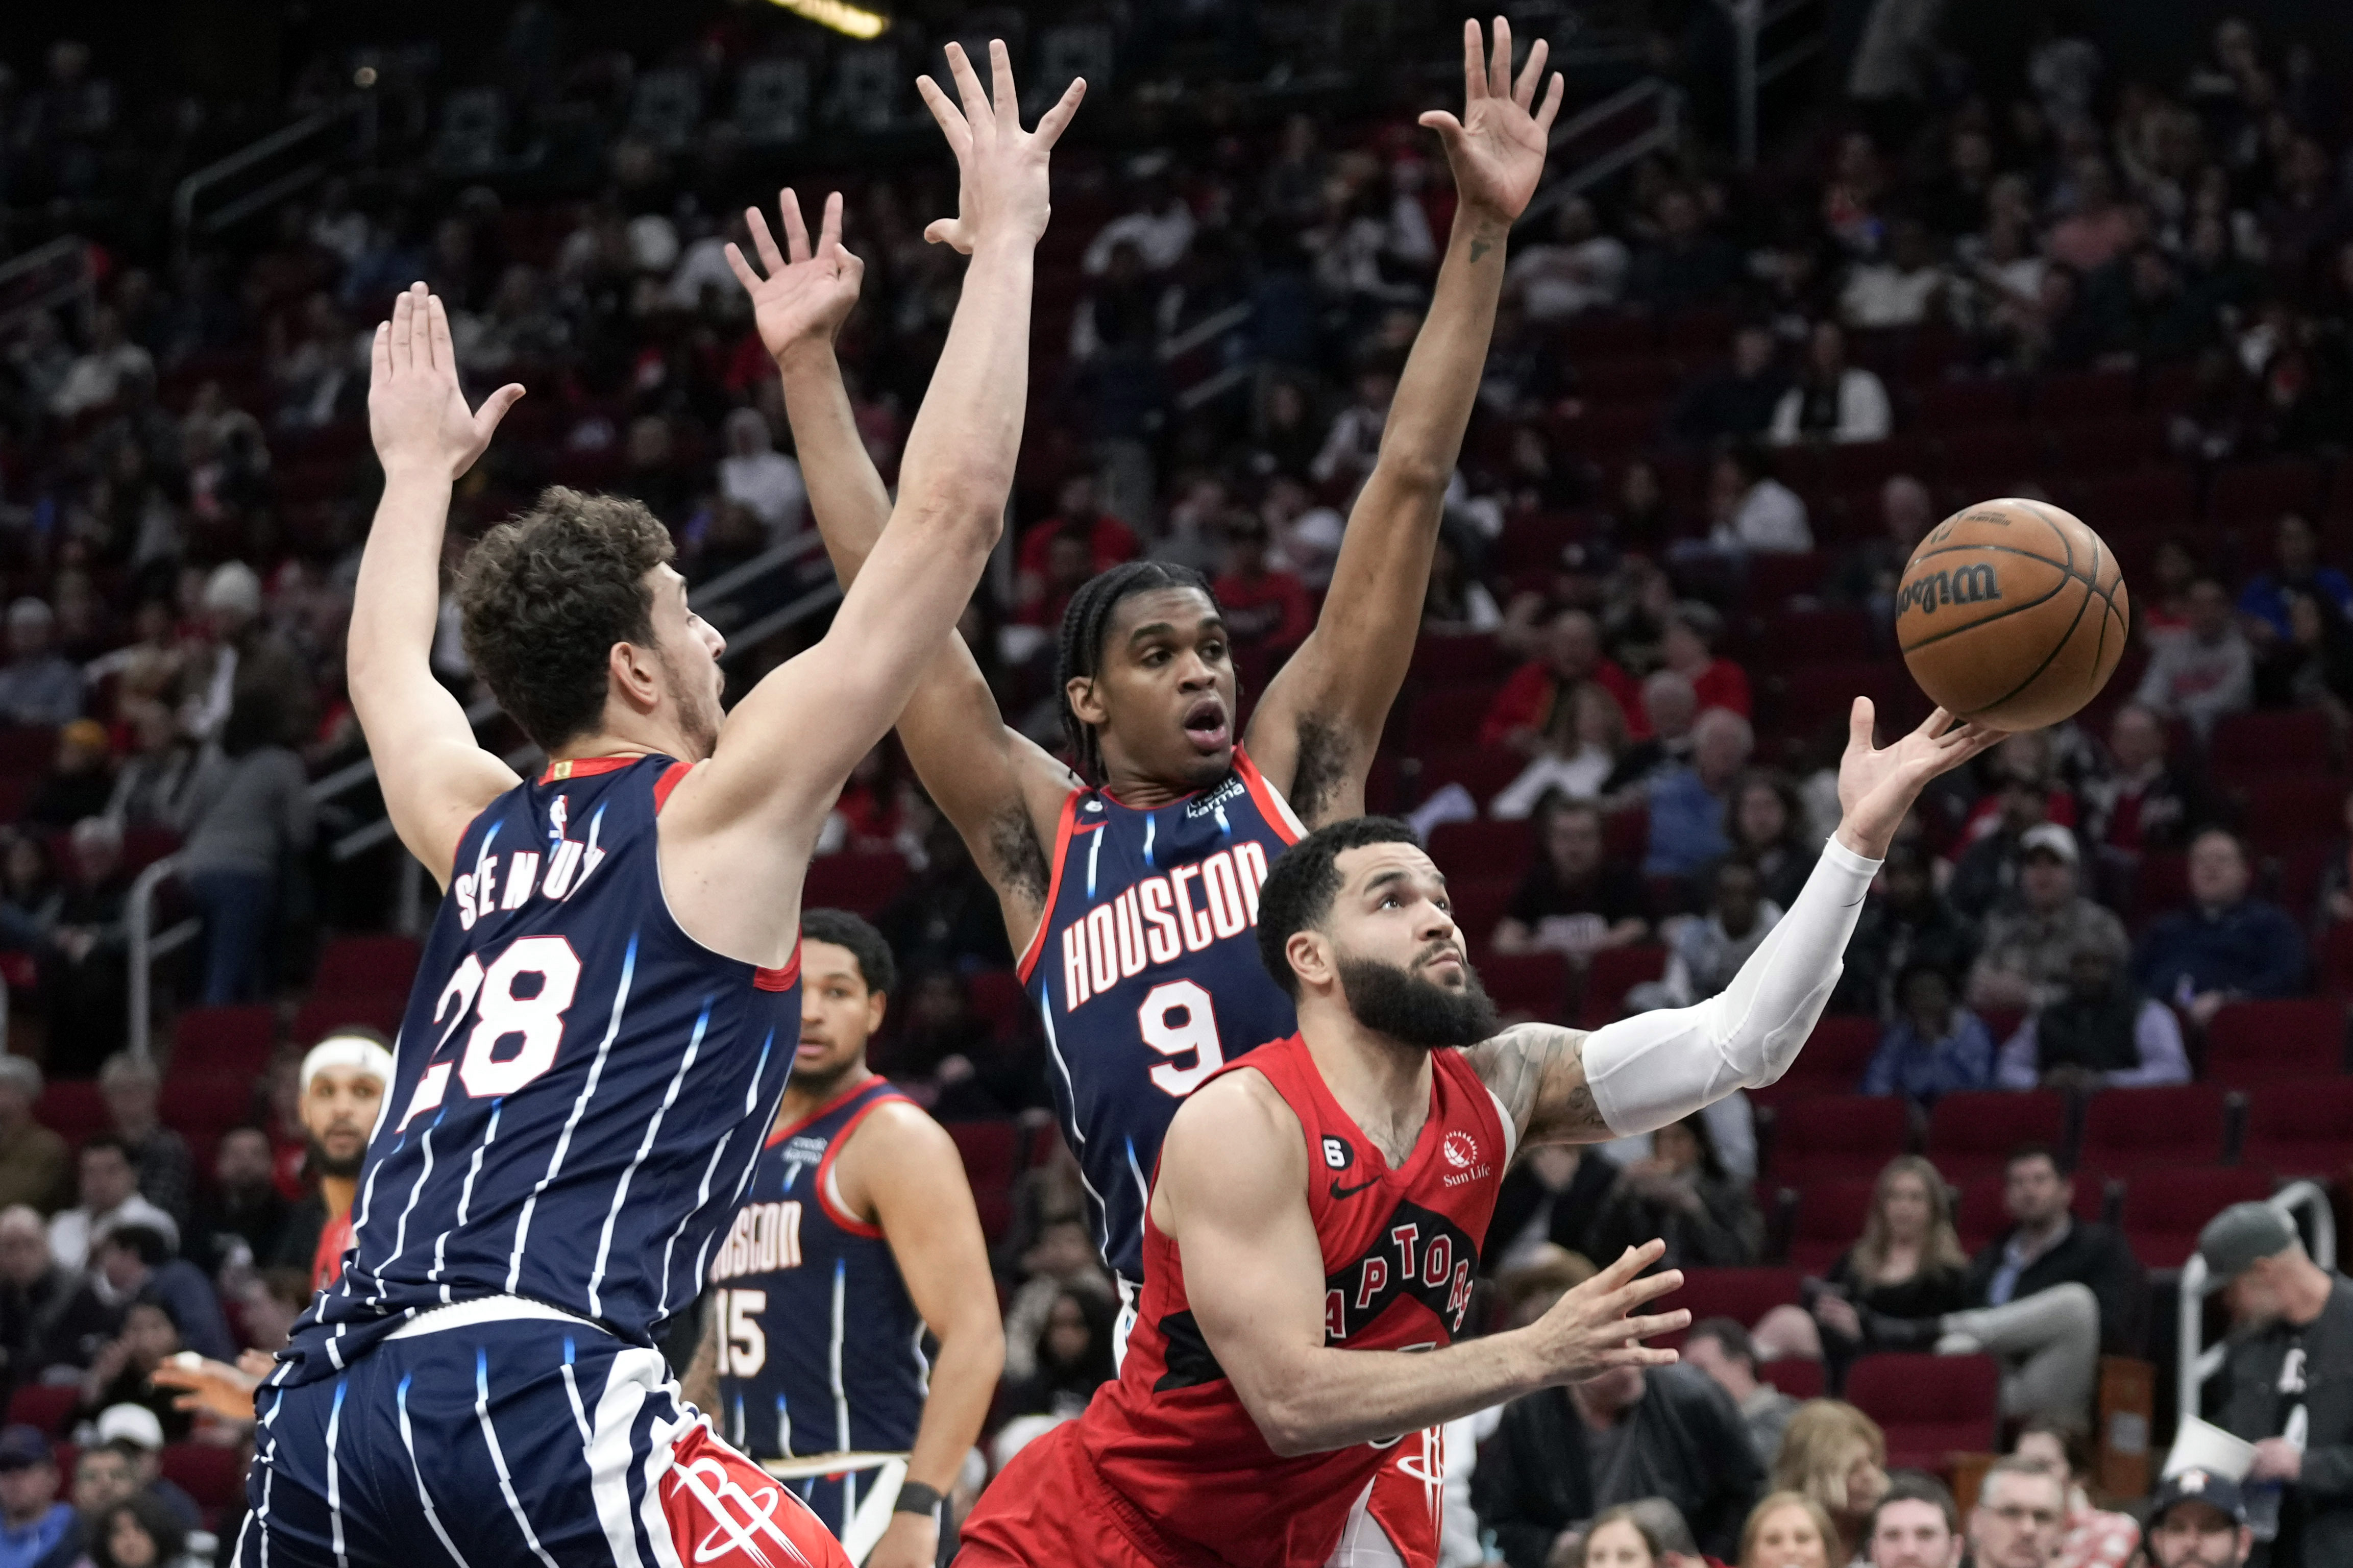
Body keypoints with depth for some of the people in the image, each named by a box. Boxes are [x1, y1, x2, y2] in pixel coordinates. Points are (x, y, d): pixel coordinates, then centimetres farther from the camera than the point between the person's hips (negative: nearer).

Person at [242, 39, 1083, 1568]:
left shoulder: (477, 833, 23)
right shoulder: (717, 811, 7)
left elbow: (386, 673, 48)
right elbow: (952, 512, 6)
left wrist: (421, 471, 62)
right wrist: (1005, 242, 14)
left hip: (329, 1401, 7)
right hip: (534, 1396, -7)